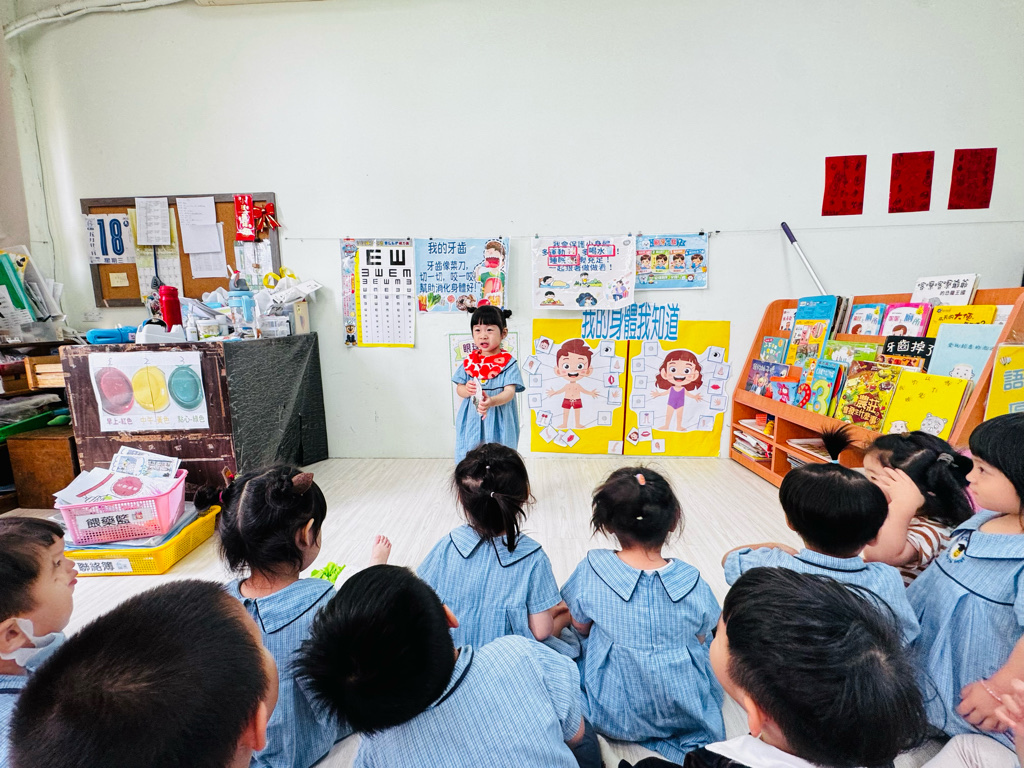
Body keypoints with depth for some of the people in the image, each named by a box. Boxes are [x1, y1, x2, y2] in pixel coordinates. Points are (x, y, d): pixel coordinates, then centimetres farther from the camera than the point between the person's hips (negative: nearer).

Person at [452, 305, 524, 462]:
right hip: (472, 421, 3)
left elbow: (509, 391, -15)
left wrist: (491, 401, -34)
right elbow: (459, 388, 9)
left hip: (498, 422, -3)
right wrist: (467, 390, -16)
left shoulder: (508, 363, -6)